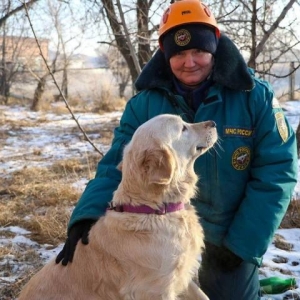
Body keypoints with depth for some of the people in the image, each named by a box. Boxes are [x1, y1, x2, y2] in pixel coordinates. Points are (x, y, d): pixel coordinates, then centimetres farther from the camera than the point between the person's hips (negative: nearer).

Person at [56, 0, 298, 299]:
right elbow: (115, 166, -11)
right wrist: (86, 216, -29)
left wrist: (244, 243, -14)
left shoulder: (255, 97, -14)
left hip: (229, 246, -1)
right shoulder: (144, 103, -10)